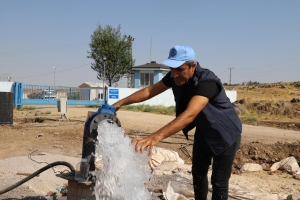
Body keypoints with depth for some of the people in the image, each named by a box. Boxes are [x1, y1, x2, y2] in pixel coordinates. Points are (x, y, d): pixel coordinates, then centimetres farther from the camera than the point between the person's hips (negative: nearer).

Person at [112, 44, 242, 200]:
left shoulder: (207, 81, -37)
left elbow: (189, 114, -50)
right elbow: (149, 91, -6)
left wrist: (156, 137, -60)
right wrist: (121, 103, -13)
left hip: (225, 134, -7)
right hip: (204, 131, 7)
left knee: (219, 182, -1)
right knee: (198, 172, 18)